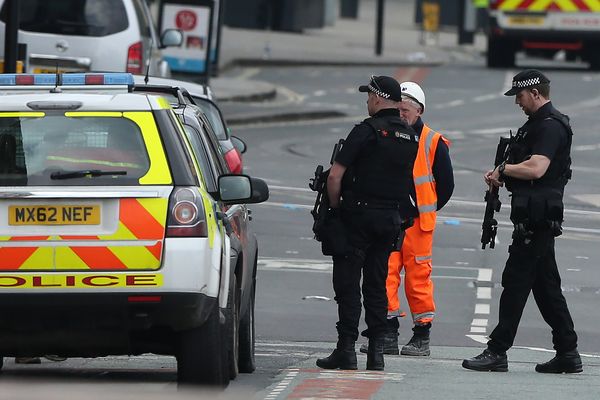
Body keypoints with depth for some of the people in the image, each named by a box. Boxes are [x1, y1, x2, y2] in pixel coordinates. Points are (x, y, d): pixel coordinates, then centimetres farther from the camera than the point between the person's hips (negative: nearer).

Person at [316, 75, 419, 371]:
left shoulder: (367, 130, -13)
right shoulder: (411, 138, 9)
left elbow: (335, 175, -15)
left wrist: (335, 206, -2)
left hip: (358, 215, -6)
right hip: (391, 219, 6)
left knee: (347, 283, -1)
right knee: (376, 285, 11)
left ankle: (346, 349, -5)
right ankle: (376, 352, 8)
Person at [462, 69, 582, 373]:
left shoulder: (551, 126, -14)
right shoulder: (537, 124, 20)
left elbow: (536, 168, -26)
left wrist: (503, 169, -11)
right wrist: (501, 174, 8)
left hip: (536, 219, -11)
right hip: (535, 219, 11)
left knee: (516, 282, -9)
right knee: (545, 285, 11)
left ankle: (497, 352, -8)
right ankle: (567, 353, 13)